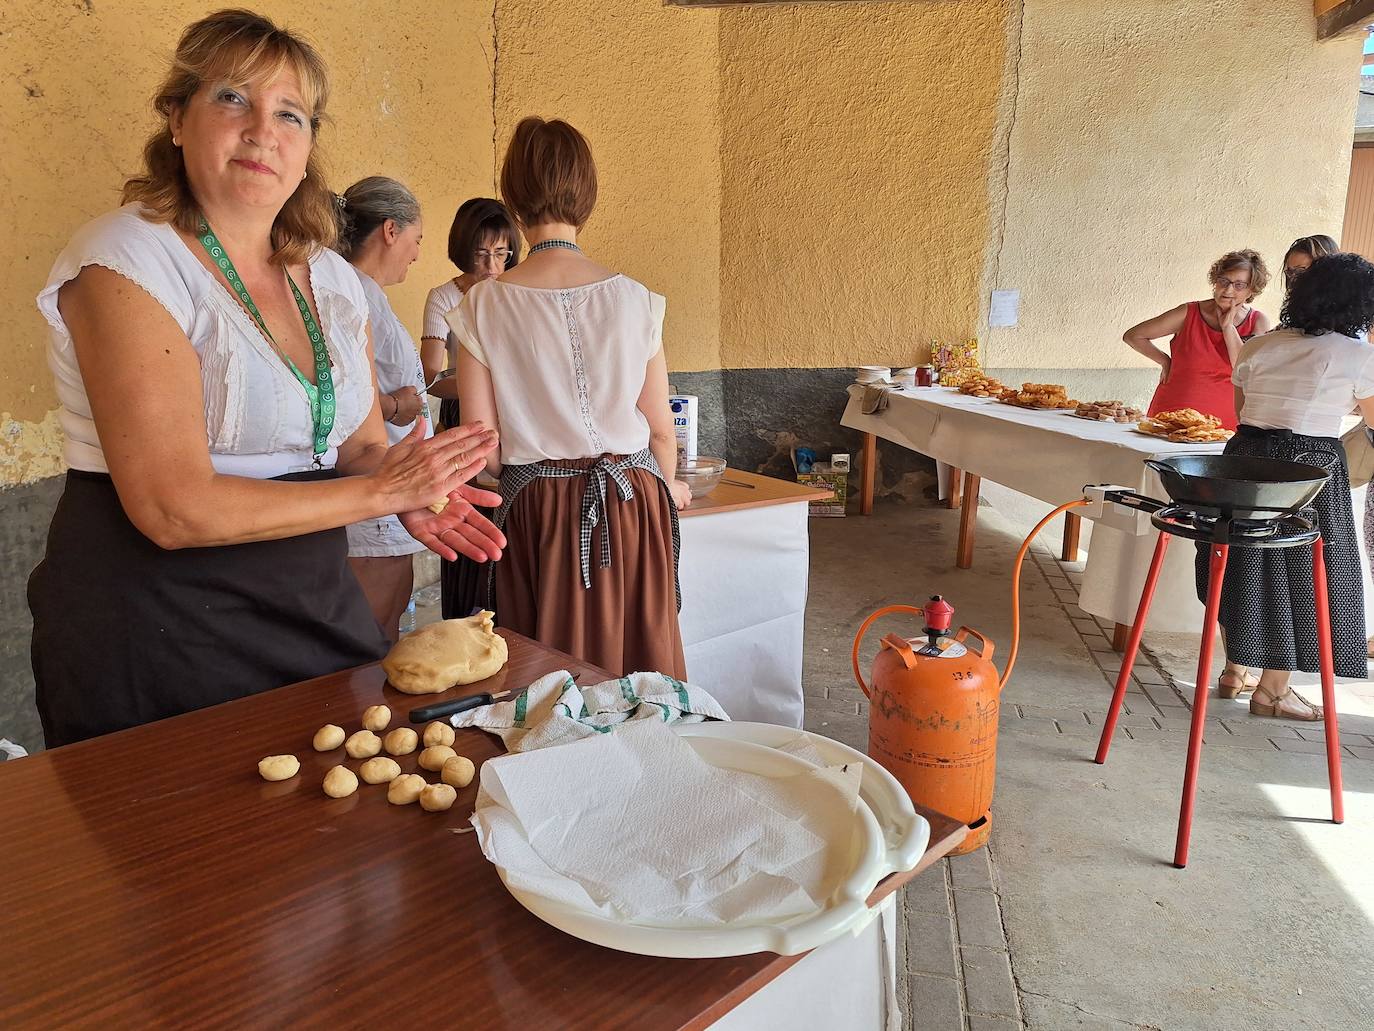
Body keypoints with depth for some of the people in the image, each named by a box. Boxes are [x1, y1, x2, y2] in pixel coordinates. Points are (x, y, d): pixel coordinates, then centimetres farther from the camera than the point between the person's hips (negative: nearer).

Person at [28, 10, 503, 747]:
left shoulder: (330, 277, 5)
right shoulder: (127, 261, -14)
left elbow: (361, 443, 12)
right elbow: (173, 508, -22)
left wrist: (414, 495, -11)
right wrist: (380, 491, -19)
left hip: (317, 612, 6)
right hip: (158, 628, -6)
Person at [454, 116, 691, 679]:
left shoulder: (484, 305, -6)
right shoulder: (633, 298, -4)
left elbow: (483, 448, -5)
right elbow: (660, 429, 2)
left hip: (536, 510, -1)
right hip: (633, 504, 1)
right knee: (638, 664, 14)